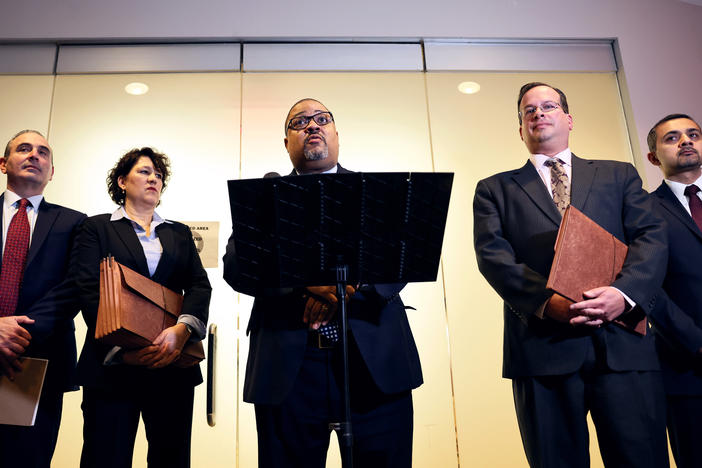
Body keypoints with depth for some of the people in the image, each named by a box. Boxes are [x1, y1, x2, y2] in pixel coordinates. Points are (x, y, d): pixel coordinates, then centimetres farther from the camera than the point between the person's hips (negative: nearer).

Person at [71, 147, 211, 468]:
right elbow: (89, 289, -4)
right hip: (112, 364, -3)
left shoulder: (180, 234, 19)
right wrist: (120, 346, -18)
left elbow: (200, 285, 5)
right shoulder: (97, 228, 9)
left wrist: (182, 328, -15)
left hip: (173, 364, 3)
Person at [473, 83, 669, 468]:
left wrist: (625, 293, -13)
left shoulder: (619, 175, 20)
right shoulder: (494, 190, 15)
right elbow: (492, 256, 0)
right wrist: (544, 300, -17)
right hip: (542, 348, -1)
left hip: (623, 345, 1)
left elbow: (650, 238, 7)